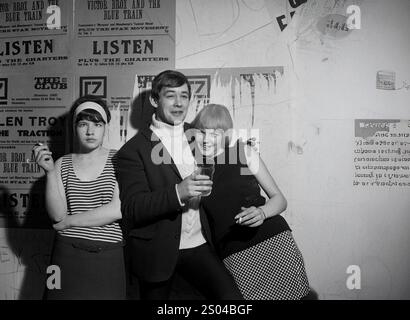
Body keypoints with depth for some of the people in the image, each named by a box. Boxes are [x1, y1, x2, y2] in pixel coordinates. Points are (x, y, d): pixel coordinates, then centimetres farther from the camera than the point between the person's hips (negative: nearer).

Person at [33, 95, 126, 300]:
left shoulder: (117, 161, -3)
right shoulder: (63, 164, 5)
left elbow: (119, 210, -13)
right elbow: (57, 215, -2)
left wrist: (69, 221, -6)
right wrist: (50, 172, -13)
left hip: (108, 258, -1)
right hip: (67, 255, 2)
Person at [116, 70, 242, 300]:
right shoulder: (134, 150, -8)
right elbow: (131, 209, -16)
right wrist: (178, 193, -29)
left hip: (198, 245, 3)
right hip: (156, 251, -3)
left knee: (232, 295, -11)